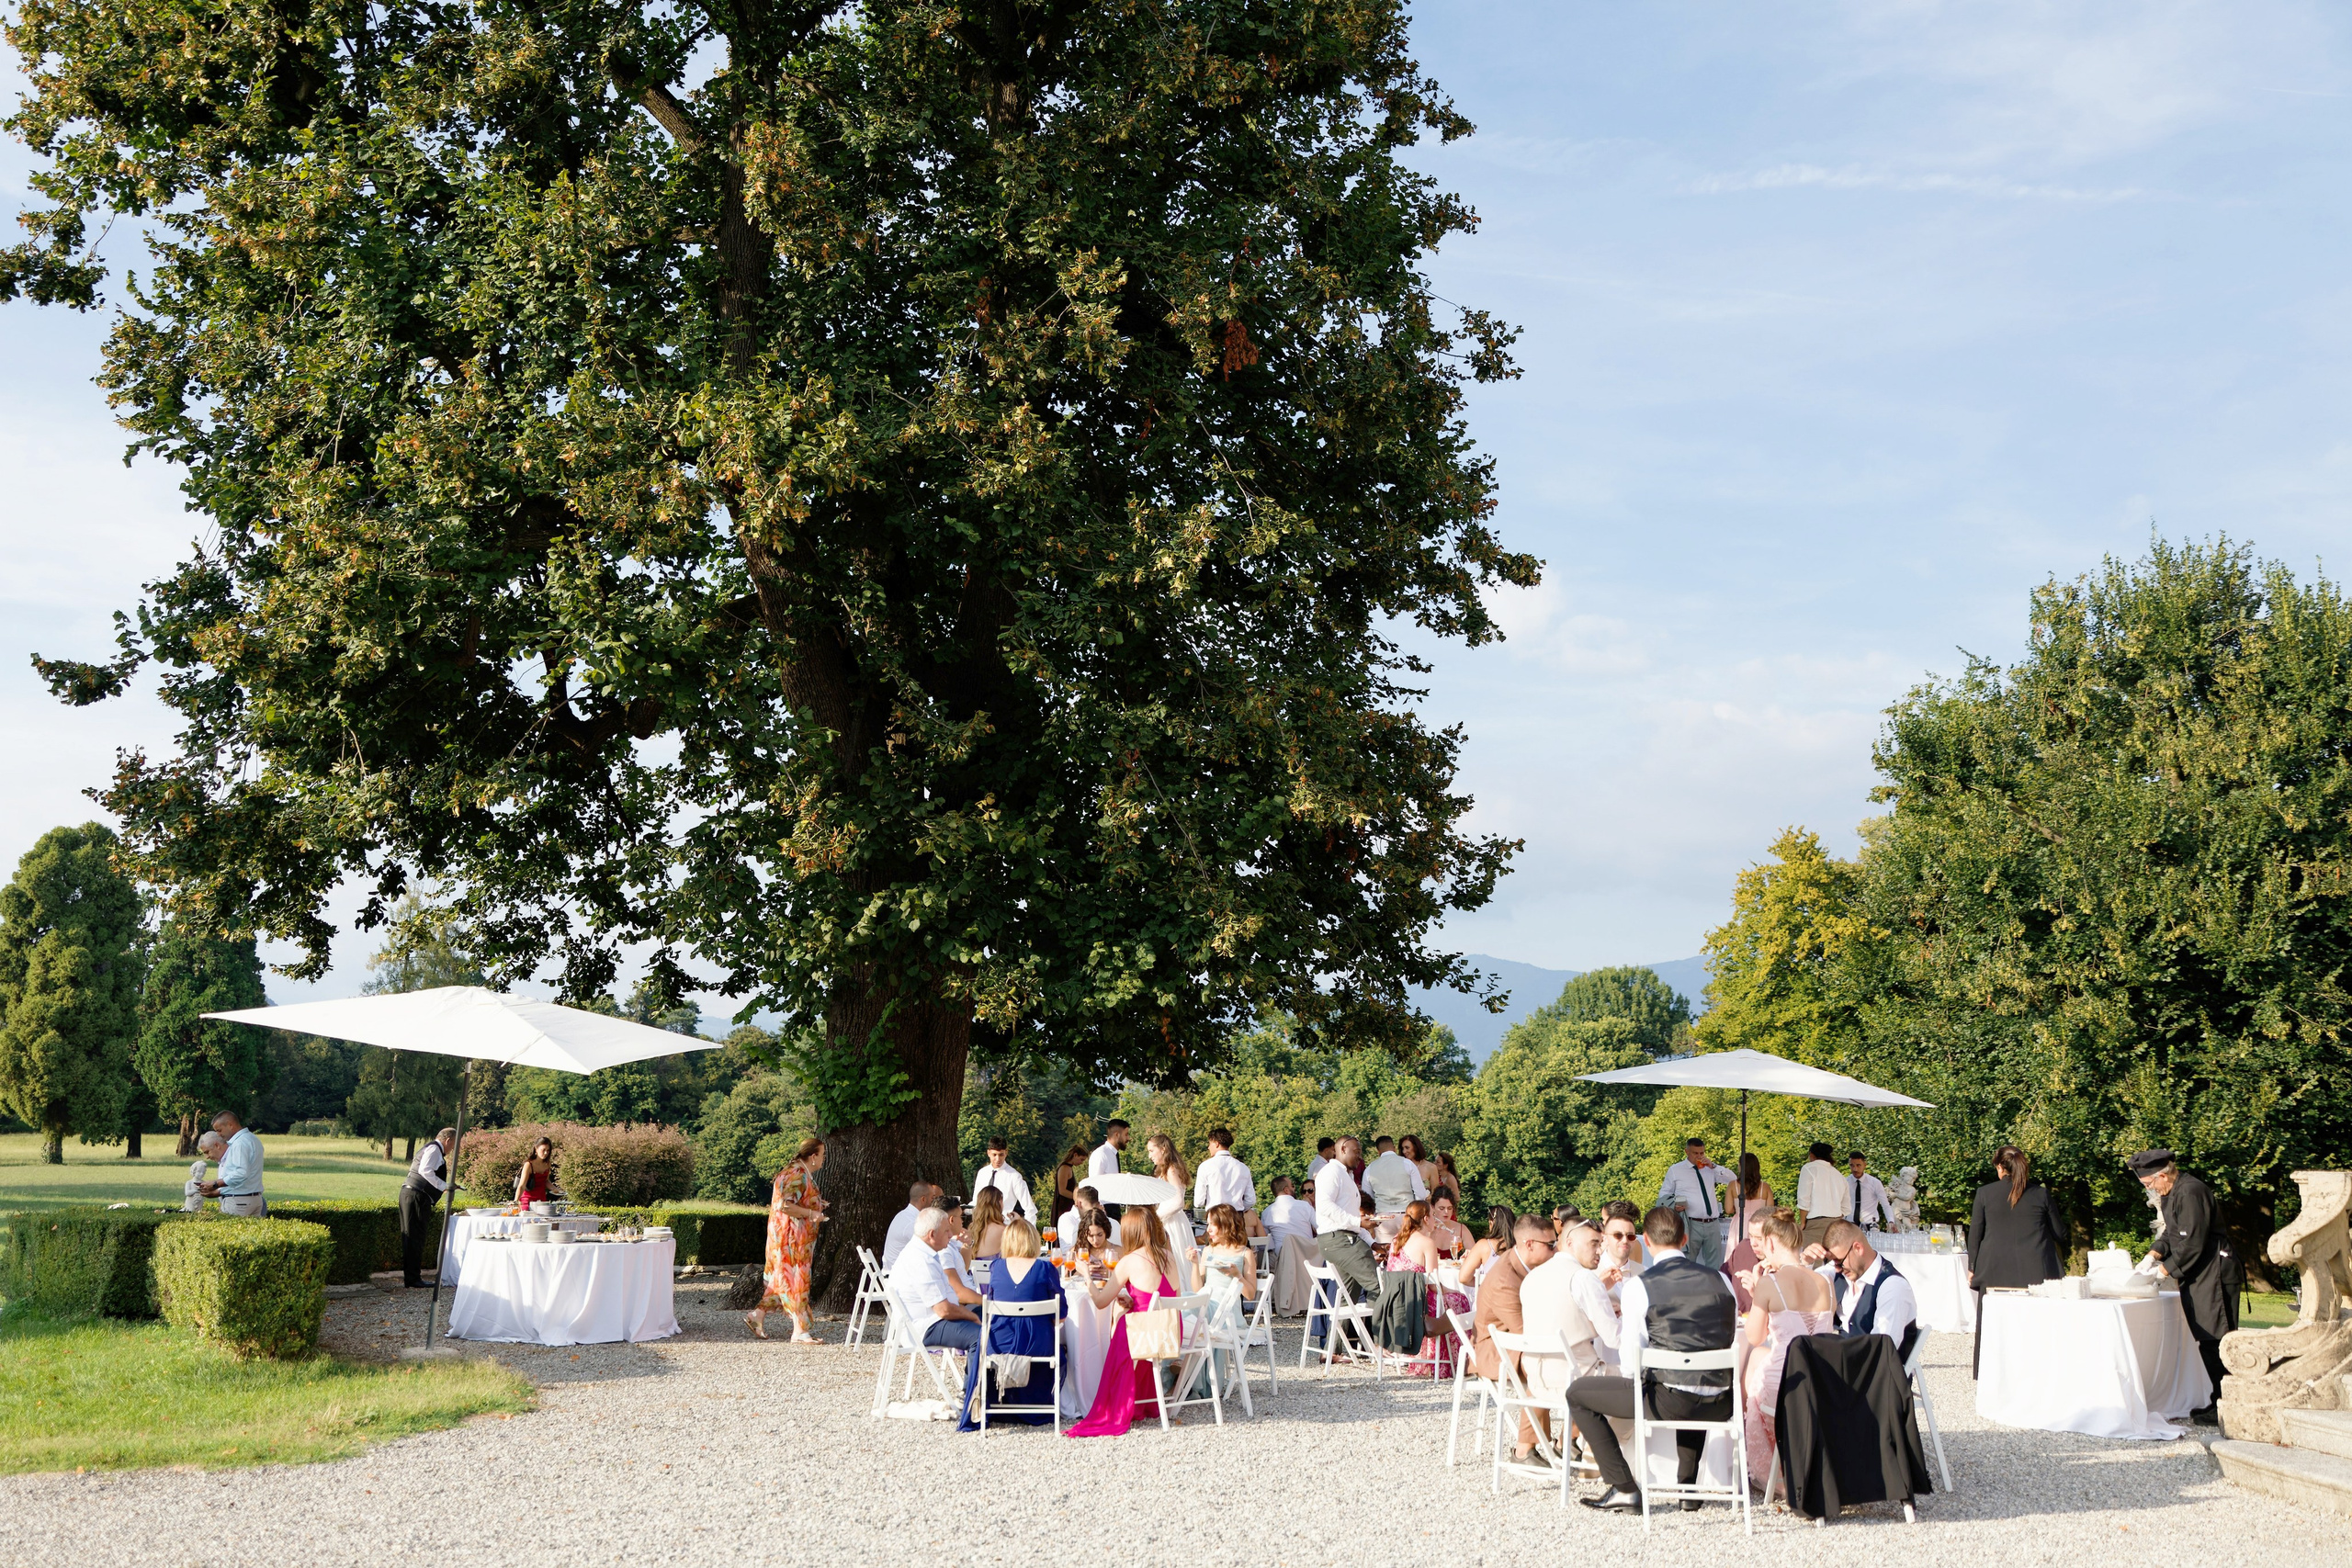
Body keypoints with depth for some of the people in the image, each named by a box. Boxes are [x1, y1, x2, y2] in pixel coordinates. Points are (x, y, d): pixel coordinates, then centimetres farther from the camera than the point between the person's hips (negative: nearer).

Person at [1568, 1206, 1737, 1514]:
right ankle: (1688, 1485, 36)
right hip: (1721, 1404, 5)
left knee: (1578, 1392, 13)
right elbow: (1734, 1340, 14)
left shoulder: (1639, 1285, -7)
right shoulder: (1720, 1279, 6)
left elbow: (1633, 1355, -6)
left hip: (1670, 1400, -5)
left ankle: (1625, 1490, 6)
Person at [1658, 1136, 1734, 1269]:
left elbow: (1732, 1180, 8)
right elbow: (1664, 1194, 10)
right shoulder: (1675, 1170, 6)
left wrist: (1713, 1167, -5)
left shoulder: (1709, 1168, 15)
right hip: (1691, 1225, -3)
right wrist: (1674, 1204, -11)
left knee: (1716, 1264, 7)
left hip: (1712, 1224, 4)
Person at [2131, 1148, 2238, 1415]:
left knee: (2215, 1341, -9)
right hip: (2195, 1278, 10)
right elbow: (2173, 1234, 20)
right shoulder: (2170, 1193, 12)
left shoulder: (2190, 1192, -20)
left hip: (2213, 1275, -10)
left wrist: (2167, 1269, -13)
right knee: (2206, 1342, 12)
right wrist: (2155, 1253, 3)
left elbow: (2192, 1244, -22)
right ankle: (2217, 1400, 17)